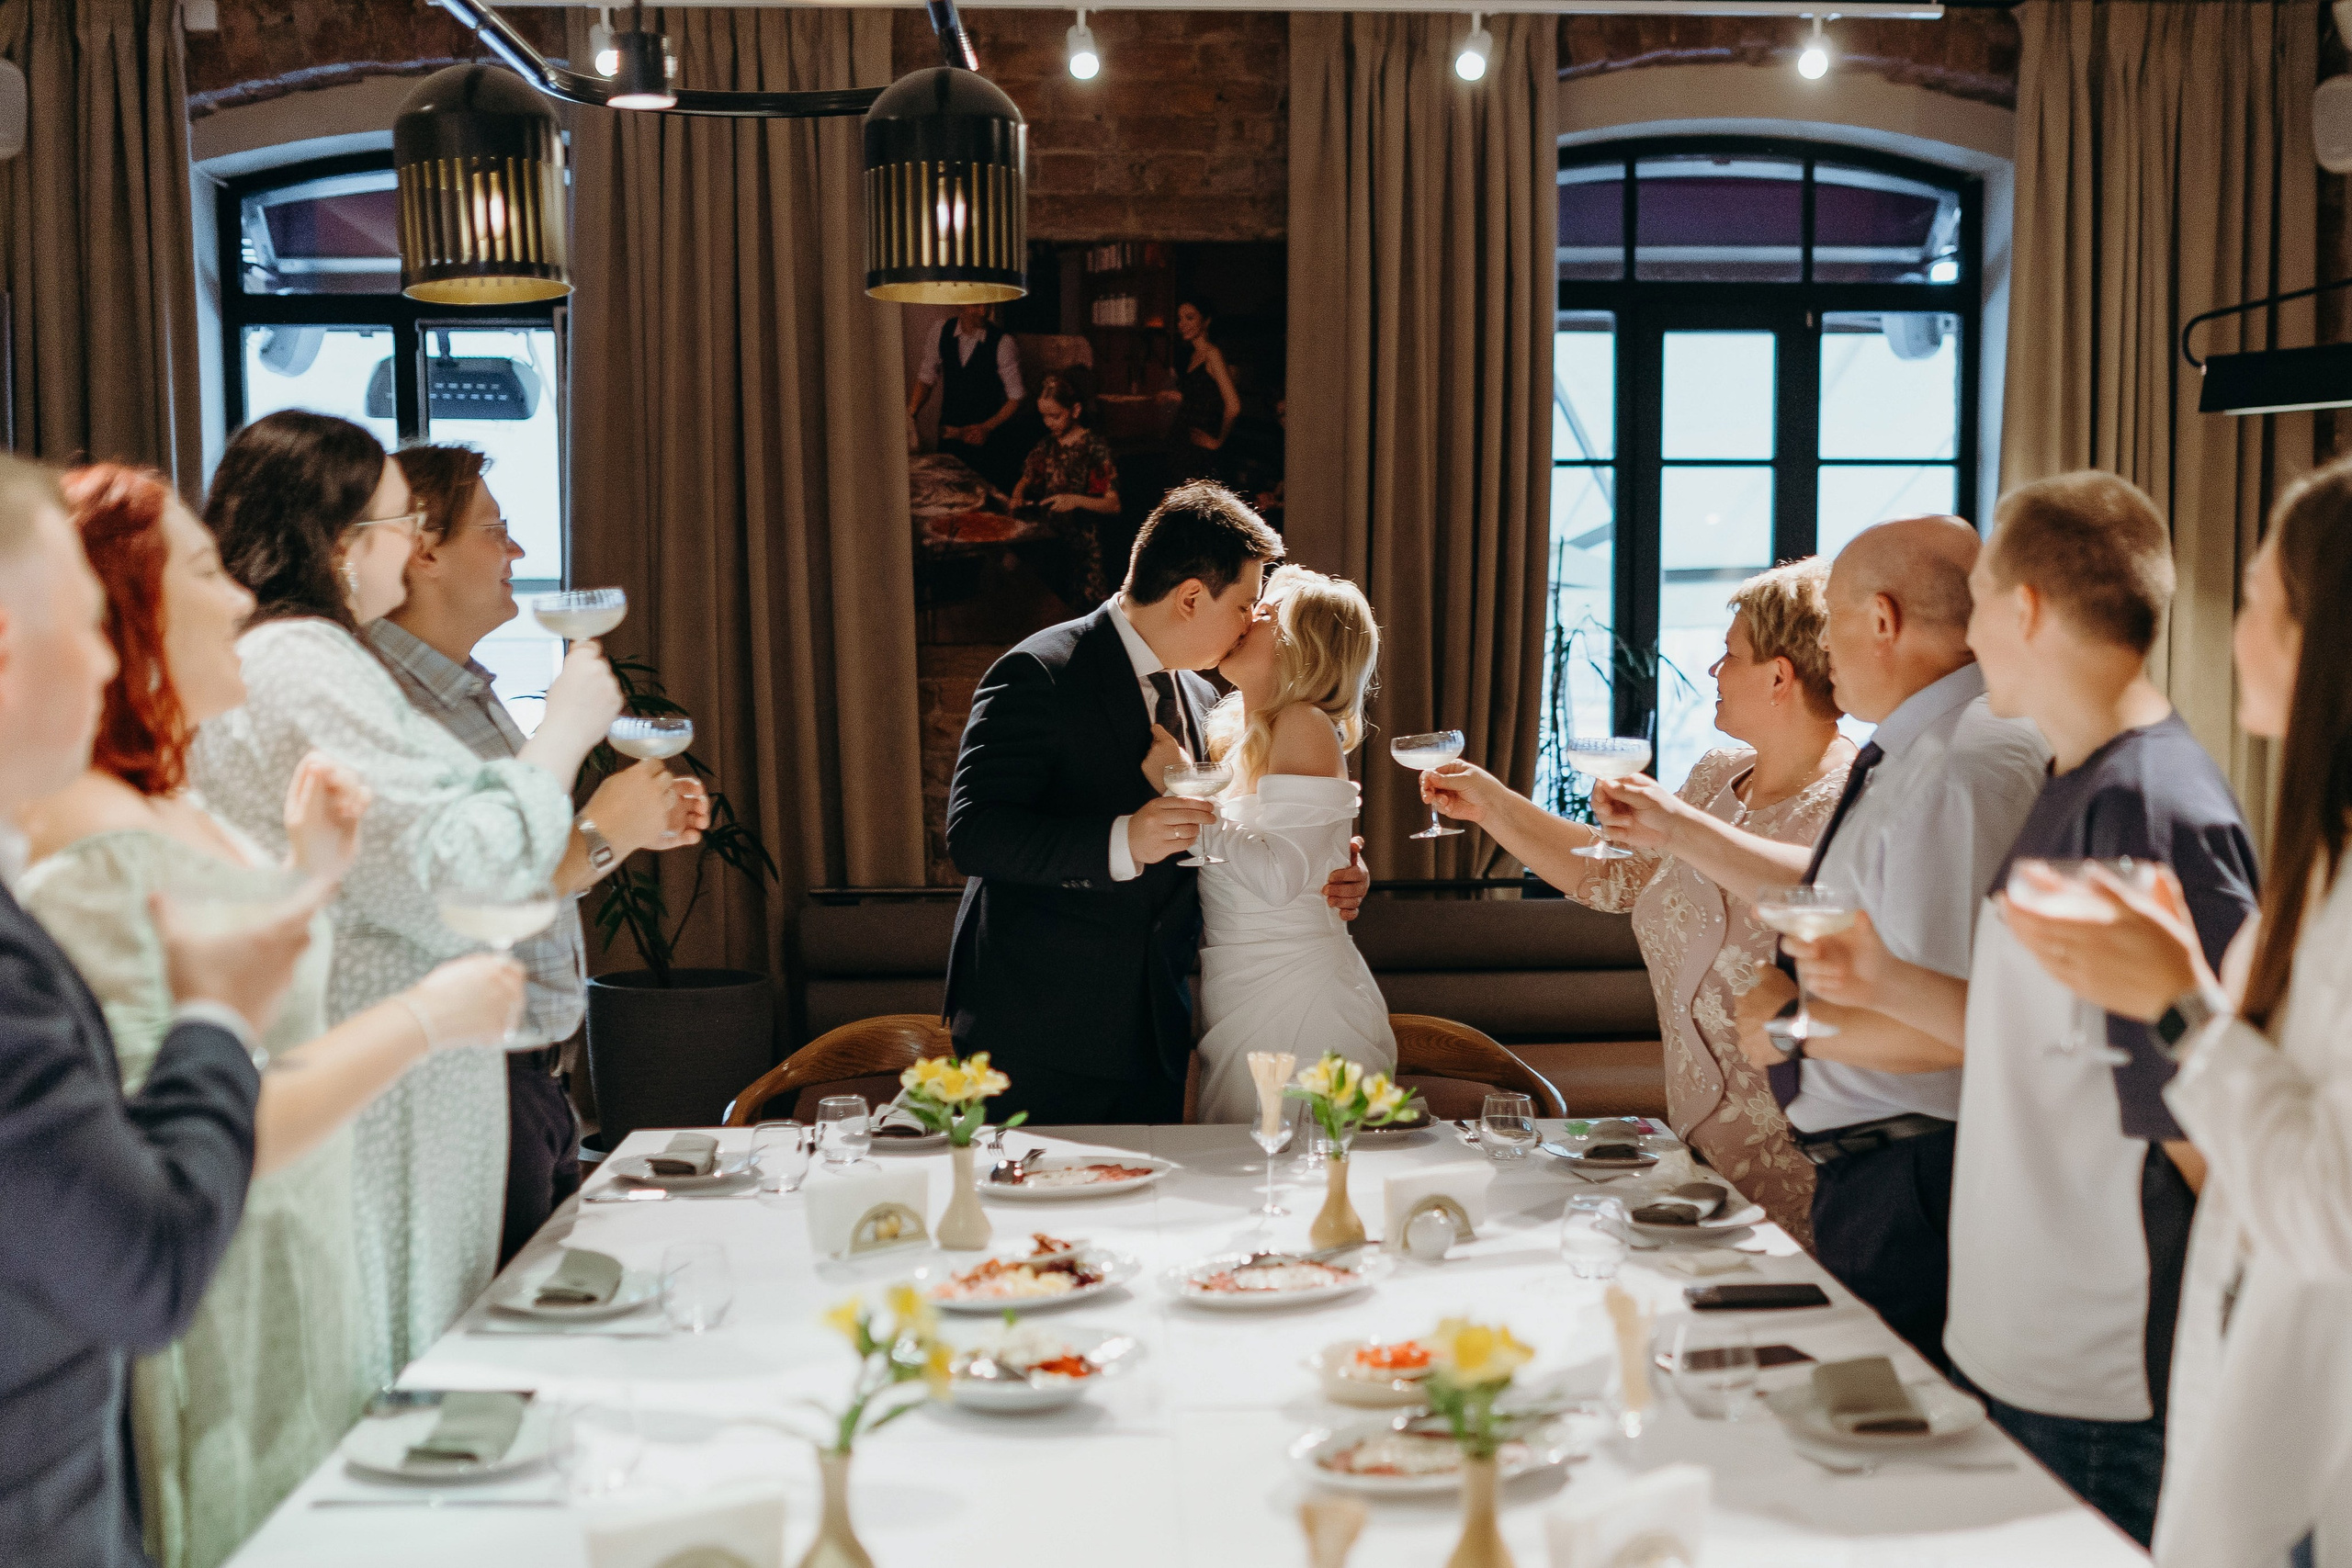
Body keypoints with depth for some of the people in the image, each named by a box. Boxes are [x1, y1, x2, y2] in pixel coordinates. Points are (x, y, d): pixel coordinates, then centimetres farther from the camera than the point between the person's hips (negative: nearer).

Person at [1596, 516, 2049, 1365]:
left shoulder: (1966, 768, -24)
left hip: (1910, 1182, -10)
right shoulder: (1912, 751, 10)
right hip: (1867, 1163, 10)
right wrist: (1676, 829, 26)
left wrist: (1798, 1022, -16)